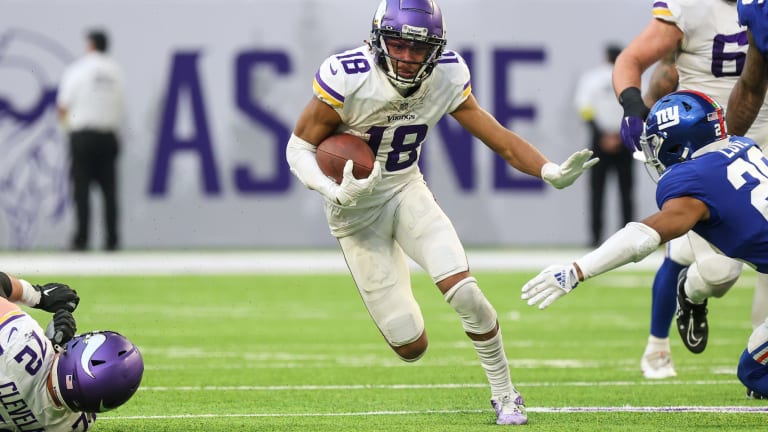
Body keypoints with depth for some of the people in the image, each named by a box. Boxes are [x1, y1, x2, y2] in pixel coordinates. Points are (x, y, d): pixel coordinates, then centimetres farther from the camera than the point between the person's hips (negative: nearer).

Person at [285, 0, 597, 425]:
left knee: (463, 292, -22)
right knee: (411, 347, -6)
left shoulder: (446, 79, -13)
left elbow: (498, 136, -7)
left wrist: (552, 172, -23)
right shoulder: (348, 79, -25)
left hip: (407, 190, 3)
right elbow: (299, 148, -15)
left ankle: (504, 394, 1)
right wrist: (336, 193, -32)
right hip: (357, 210, -3)